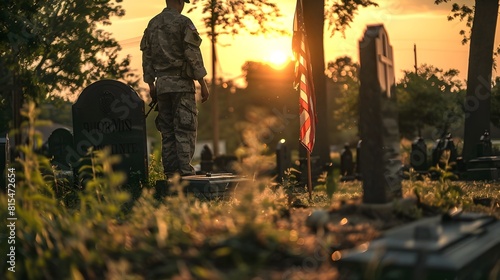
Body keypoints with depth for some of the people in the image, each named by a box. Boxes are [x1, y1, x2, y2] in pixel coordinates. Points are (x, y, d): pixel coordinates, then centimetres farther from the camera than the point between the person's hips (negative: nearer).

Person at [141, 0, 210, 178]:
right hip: (181, 83, -6)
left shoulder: (152, 24, 13)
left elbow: (146, 57, 15)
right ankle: (185, 172, -10)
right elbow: (194, 56, -11)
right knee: (185, 130, -6)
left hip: (161, 85, 6)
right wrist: (203, 84, -7)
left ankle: (170, 174, 9)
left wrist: (151, 85, 20)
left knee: (167, 131, 9)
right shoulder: (183, 22, -7)